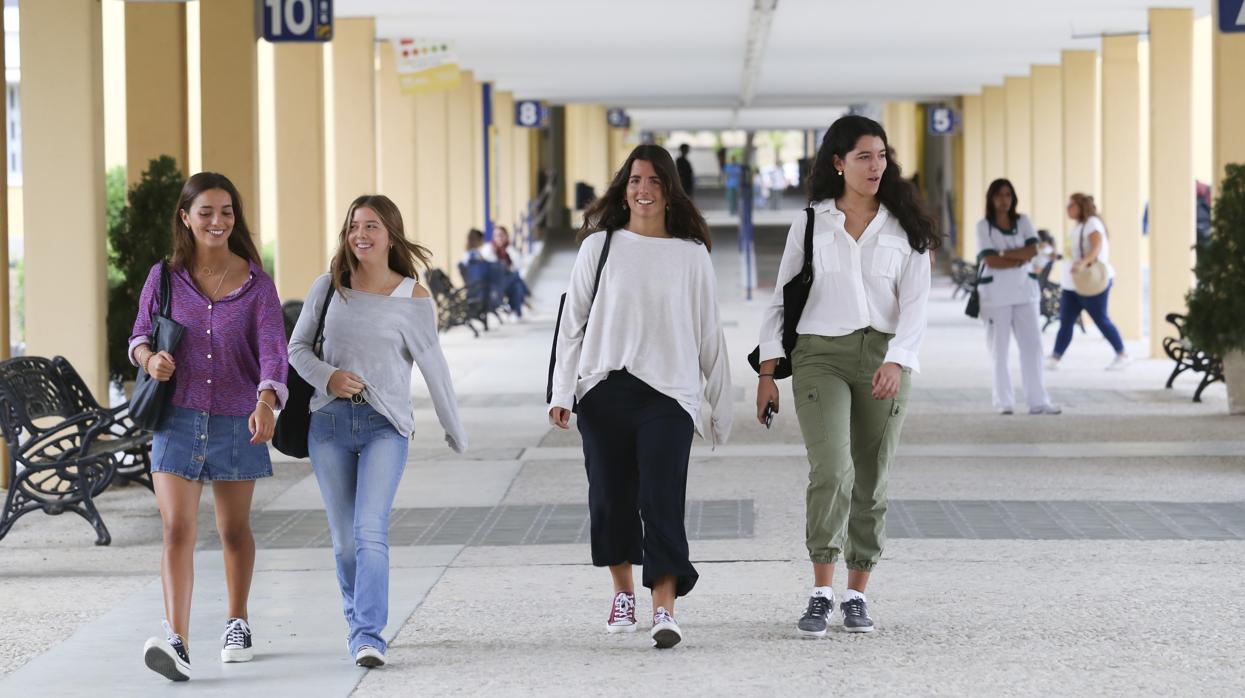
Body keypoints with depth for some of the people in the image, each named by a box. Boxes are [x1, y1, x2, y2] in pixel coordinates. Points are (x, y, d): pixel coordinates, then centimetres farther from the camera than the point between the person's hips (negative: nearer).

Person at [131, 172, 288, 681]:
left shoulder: (256, 283, -3)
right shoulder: (165, 278, 1)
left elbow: (273, 348, -13)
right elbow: (140, 333, 13)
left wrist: (266, 402, -31)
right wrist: (149, 357, -11)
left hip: (236, 421, 0)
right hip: (178, 419, 0)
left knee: (234, 530, 16)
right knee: (177, 530, -13)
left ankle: (237, 625, 36)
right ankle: (176, 642, -22)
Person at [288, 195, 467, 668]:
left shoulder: (413, 298, -1)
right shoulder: (328, 288, 5)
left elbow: (434, 368, 4)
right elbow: (297, 347, 13)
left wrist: (455, 432, 10)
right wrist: (327, 377, -8)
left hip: (385, 425, -3)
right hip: (330, 421, 3)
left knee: (370, 531, -16)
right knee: (343, 539, 6)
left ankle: (368, 636, -17)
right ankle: (358, 621, 24)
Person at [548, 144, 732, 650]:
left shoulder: (691, 255, 6)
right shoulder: (600, 246, 6)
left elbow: (708, 334, 10)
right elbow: (573, 320, 7)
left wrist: (719, 405, 11)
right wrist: (562, 392, 1)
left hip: (668, 394, -1)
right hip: (605, 393, 1)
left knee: (662, 500, -11)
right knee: (611, 496, 7)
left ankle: (665, 610, -16)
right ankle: (623, 592, 25)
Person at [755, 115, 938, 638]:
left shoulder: (904, 229, 6)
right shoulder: (809, 224, 6)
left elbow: (914, 304, -2)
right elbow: (781, 299, 9)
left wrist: (896, 361, -19)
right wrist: (767, 372, 2)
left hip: (884, 359, 2)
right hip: (820, 355, -2)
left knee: (871, 480, 5)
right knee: (831, 470, -19)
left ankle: (856, 595, 16)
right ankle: (821, 594, -17)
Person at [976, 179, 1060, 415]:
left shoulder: (1023, 222, 9)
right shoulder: (984, 226, -2)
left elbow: (1032, 251, -6)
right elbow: (990, 261, -13)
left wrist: (1004, 254, -12)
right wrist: (1020, 259, -9)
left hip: (1024, 290, 3)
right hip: (996, 293, -3)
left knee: (1032, 345, -2)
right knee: (1000, 349, 0)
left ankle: (1038, 401, -2)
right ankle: (1004, 402, 7)